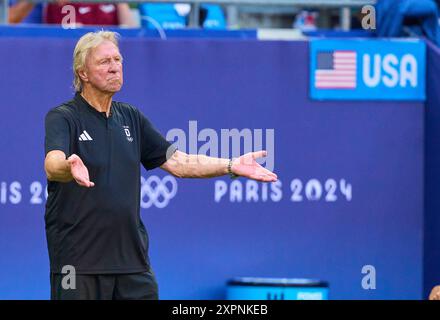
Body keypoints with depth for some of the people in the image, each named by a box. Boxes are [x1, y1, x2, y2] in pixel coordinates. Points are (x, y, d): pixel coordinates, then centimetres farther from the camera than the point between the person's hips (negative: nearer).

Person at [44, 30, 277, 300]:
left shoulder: (131, 118, 13)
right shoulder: (63, 118, -7)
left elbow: (178, 162, 14)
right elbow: (52, 165, -26)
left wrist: (232, 166, 2)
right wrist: (70, 168, -49)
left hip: (133, 259, 6)